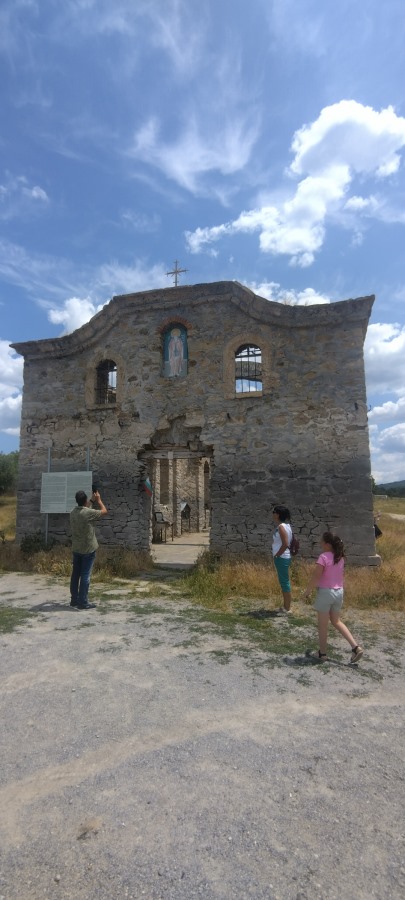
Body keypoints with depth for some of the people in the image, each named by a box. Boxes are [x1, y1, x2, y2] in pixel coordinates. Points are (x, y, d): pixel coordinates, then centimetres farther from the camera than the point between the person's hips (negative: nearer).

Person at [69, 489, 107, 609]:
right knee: (85, 576, -2)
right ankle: (83, 602, 1)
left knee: (75, 574, 13)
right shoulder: (88, 513, -20)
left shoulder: (73, 512, 3)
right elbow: (104, 511, -5)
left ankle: (74, 599, 22)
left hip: (76, 549, 7)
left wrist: (92, 500, 27)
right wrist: (98, 499, 7)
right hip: (88, 549, -7)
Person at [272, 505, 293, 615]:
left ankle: (287, 608, 10)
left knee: (284, 582, 0)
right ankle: (285, 606, 27)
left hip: (282, 558, -10)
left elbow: (285, 544, -26)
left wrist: (277, 555, -15)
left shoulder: (281, 527, -20)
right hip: (281, 558, 10)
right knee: (283, 582, 17)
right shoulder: (284, 525, 10)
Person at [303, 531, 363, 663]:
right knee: (336, 621, 23)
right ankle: (356, 647, 16)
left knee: (322, 625, 9)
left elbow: (316, 577, -20)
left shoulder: (323, 557, -19)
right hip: (339, 592, 7)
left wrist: (308, 590, -7)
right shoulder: (340, 557, 3)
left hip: (326, 592, -7)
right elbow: (341, 574, 12)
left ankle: (322, 653, 21)